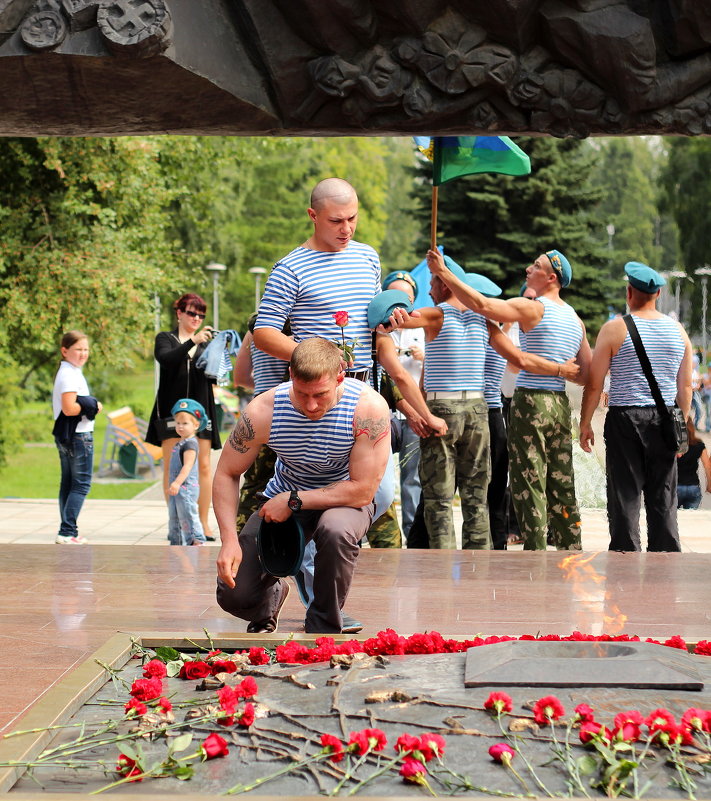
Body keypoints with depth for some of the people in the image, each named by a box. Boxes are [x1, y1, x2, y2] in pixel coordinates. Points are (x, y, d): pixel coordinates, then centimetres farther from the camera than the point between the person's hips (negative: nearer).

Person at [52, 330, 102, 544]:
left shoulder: (70, 372, 16)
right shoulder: (70, 375, -16)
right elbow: (69, 408, -23)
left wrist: (90, 405, 5)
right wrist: (93, 406, -12)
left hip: (67, 436, 10)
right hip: (78, 436, -10)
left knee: (68, 484, 12)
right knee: (81, 484, -7)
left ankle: (68, 531, 17)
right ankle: (67, 532, -9)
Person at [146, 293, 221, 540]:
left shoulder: (205, 342, 15)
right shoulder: (165, 339, 9)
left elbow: (214, 376, 3)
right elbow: (166, 359, -14)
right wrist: (192, 341, -25)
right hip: (172, 409, -2)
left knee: (203, 466, -3)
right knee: (171, 466, -2)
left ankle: (203, 523, 2)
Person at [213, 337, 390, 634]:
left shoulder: (369, 409, -27)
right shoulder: (263, 412, -22)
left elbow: (363, 490, -24)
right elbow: (226, 474, -9)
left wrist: (293, 500, -24)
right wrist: (229, 539, -22)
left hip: (345, 500, -2)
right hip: (283, 501, 2)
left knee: (336, 530, -39)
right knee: (234, 595, -12)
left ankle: (323, 631, -13)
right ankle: (272, 596, 29)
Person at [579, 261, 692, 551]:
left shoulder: (615, 328, -5)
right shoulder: (678, 330, 7)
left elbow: (594, 383, -5)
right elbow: (685, 387, 9)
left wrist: (585, 423, 4)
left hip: (625, 418, -4)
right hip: (664, 420, 4)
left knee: (625, 495, 0)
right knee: (663, 497, 8)